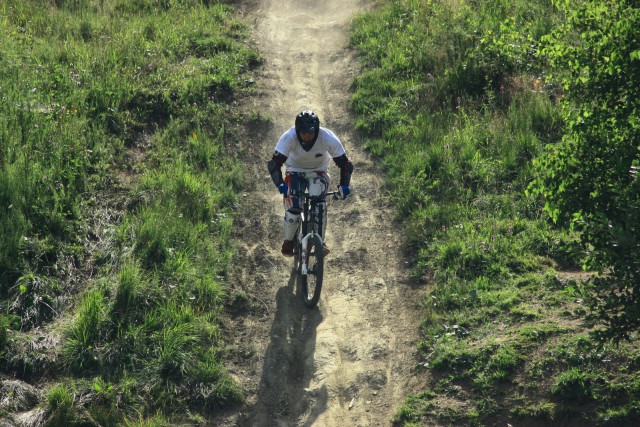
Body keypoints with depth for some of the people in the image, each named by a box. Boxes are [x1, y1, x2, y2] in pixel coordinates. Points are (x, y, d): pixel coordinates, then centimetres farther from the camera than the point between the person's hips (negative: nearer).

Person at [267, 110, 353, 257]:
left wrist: (344, 185, -39)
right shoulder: (289, 138, -32)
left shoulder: (328, 138, -30)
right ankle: (288, 241, 8)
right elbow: (274, 163, -33)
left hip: (318, 171, 0)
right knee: (293, 207, -18)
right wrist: (280, 184, -49)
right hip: (295, 171, 0)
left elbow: (345, 163, -23)